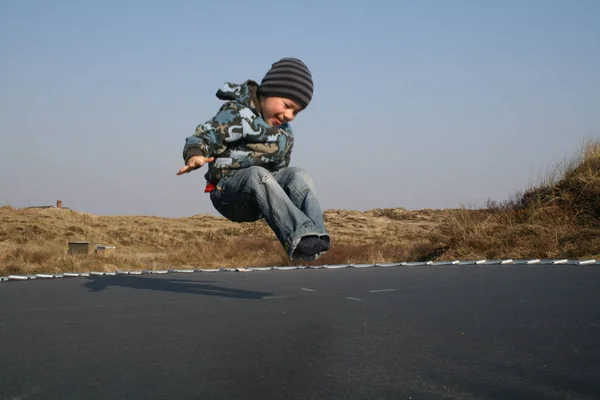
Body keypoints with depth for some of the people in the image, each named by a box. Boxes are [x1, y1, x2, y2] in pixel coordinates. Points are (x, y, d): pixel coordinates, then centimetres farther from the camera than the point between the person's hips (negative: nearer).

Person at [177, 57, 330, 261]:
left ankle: (314, 235, -38)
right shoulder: (237, 114, -10)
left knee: (298, 175, -22)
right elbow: (203, 136, -17)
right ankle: (298, 236, -52)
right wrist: (195, 156, -38)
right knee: (257, 174, -38)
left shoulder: (285, 133, 15)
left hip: (264, 185, 6)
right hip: (229, 188, -6)